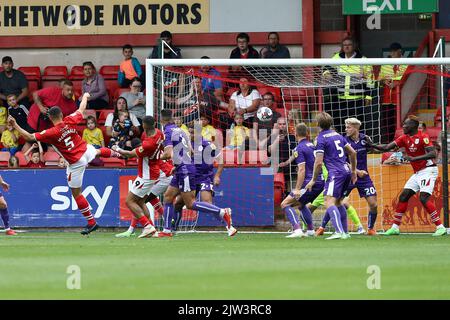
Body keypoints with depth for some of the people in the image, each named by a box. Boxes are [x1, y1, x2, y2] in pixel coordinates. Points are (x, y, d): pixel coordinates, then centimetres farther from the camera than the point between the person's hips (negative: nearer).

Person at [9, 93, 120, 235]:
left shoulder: (51, 133, -24)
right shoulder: (70, 121, -11)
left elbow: (30, 137, -22)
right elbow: (81, 109, 9)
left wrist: (15, 125, -17)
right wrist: (85, 97, 29)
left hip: (76, 163, -5)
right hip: (86, 151, 5)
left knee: (76, 193, 8)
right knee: (97, 151, 42)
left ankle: (91, 222, 11)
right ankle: (114, 153, 73)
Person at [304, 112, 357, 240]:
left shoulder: (321, 139, -5)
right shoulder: (337, 135, 17)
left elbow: (318, 162, -10)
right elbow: (352, 153, 18)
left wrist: (313, 180, -1)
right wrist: (353, 171, 28)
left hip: (335, 173, -8)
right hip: (346, 171, 8)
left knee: (329, 202, -16)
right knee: (338, 201, 21)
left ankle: (339, 232, -33)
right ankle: (344, 232, 22)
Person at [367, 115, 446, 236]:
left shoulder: (423, 137, -14)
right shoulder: (404, 138, 7)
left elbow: (433, 154, -24)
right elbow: (387, 147, 4)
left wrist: (414, 158, -31)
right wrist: (372, 145, -10)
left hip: (428, 170, -8)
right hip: (417, 173, 8)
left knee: (424, 198, -20)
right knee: (403, 197, 6)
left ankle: (440, 227, -18)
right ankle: (395, 228, 11)